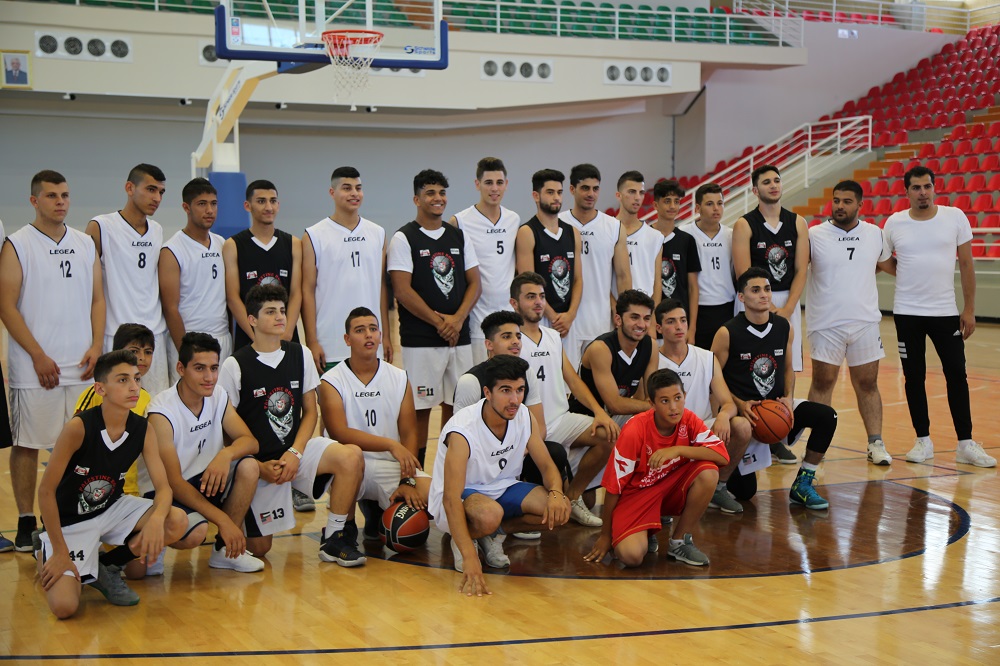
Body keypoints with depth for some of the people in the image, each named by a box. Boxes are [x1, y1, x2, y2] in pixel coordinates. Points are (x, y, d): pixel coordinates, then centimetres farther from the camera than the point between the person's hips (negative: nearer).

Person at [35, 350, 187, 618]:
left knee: (176, 522, -20)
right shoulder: (79, 427, -26)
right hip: (69, 520, -5)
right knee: (64, 607, -22)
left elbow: (163, 487, -11)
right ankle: (46, 554, 13)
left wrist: (157, 518, -36)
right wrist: (60, 552, -19)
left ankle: (107, 567, 4)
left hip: (111, 508, 5)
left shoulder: (143, 430, -11)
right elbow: (46, 490, -20)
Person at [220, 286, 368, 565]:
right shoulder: (235, 365, -8)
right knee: (258, 549, -4)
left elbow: (310, 411, 6)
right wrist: (259, 467, -14)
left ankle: (334, 540, -13)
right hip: (260, 461, -3)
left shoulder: (300, 354, 4)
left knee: (351, 457, -28)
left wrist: (295, 453, -10)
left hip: (296, 449, 3)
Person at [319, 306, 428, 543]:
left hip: (391, 466, 4)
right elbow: (340, 433, -16)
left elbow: (409, 434, 2)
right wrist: (391, 445, -26)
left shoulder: (399, 379, 9)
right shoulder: (331, 381, -2)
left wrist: (407, 481, -14)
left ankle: (374, 510, 11)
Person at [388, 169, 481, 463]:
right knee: (420, 408, -2)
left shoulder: (459, 237, 12)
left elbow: (474, 283, 9)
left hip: (459, 337, 5)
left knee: (456, 405, 9)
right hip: (420, 340, -5)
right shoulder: (404, 238, -3)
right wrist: (439, 321, -12)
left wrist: (458, 319, -8)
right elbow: (402, 290, -10)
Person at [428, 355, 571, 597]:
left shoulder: (524, 417, -9)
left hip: (502, 488, 6)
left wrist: (555, 493, -27)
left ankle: (494, 533, 3)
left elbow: (547, 466, -1)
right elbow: (451, 499, -35)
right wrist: (470, 558, -45)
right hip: (461, 497, -6)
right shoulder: (462, 430, -29)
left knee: (560, 509, -19)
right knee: (489, 515, -41)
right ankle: (462, 540, -5)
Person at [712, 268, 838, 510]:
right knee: (744, 491, -5)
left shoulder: (784, 327, 0)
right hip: (744, 412, -5)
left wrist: (788, 398, -5)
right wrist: (740, 404, -21)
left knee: (827, 416, -20)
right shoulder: (728, 333, -14)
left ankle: (802, 485, -7)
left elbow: (787, 368, 13)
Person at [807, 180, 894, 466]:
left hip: (865, 322, 2)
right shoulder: (813, 235, -5)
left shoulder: (875, 234, 5)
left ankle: (875, 443, 12)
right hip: (825, 324, -2)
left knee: (867, 384, 7)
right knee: (822, 382, 4)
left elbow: (886, 264, 22)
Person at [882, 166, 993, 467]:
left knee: (956, 374, 1)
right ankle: (923, 440, 17)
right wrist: (911, 275, -3)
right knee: (914, 376, 6)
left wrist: (969, 309, -2)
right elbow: (884, 261, 14)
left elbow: (967, 264, 1)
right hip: (907, 313, 1)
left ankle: (966, 444, 8)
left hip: (946, 311, 0)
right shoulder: (894, 223, -1)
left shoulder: (955, 217, -3)